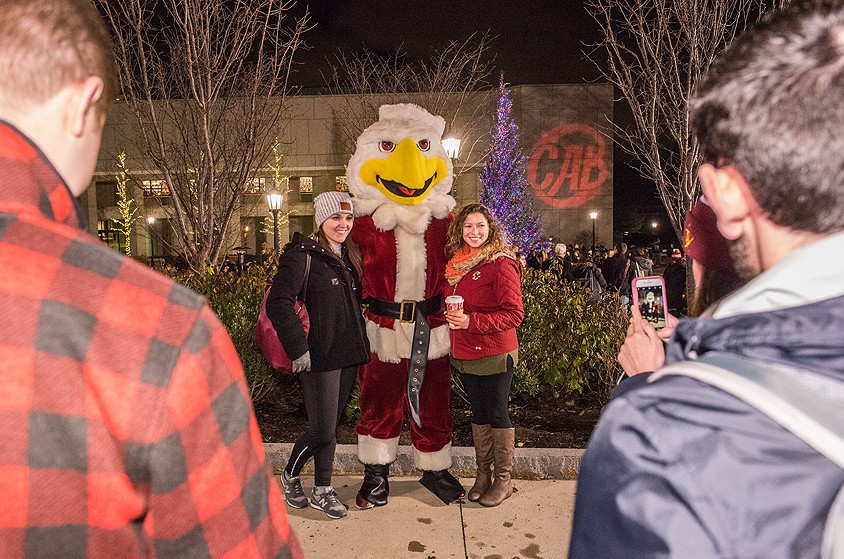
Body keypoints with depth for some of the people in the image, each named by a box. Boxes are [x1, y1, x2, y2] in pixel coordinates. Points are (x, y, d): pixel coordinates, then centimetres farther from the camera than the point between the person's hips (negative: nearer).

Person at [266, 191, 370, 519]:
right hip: (320, 357, -7)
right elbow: (278, 303, -20)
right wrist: (298, 349, -20)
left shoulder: (350, 256, 13)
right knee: (323, 430, -1)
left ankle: (322, 490, 30)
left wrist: (360, 342, 14)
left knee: (331, 425, 15)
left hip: (349, 355, 7)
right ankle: (290, 475, 27)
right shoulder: (302, 255, -11)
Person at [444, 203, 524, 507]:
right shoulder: (457, 263, 9)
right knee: (478, 414, 16)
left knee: (497, 415, 4)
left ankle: (503, 479, 19)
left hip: (495, 354, -7)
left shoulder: (501, 264, -14)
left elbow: (514, 314, -18)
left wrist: (472, 321, -24)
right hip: (465, 353, 7)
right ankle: (483, 473, 29)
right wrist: (453, 318, 3)